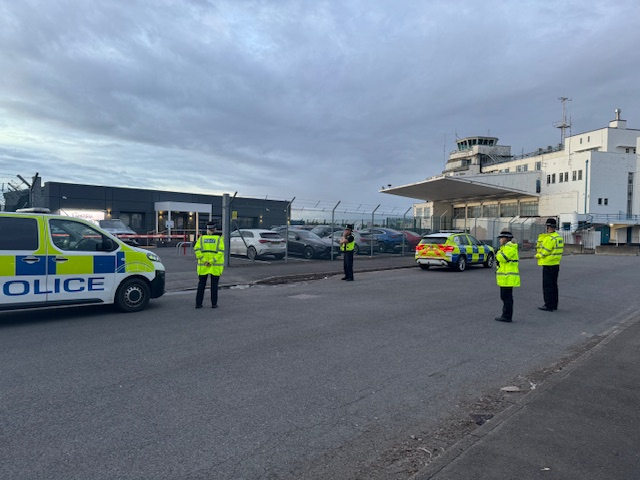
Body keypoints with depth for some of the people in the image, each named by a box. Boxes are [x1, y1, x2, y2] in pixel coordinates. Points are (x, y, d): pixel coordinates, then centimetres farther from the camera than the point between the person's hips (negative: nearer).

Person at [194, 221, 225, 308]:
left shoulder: (201, 238, 4)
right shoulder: (219, 238, -1)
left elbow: (197, 250, -9)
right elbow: (220, 251, -14)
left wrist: (204, 261, -12)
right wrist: (211, 261, -15)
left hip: (203, 266, 2)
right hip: (215, 266, -1)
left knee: (201, 284, 10)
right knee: (214, 285, 8)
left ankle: (198, 303, 11)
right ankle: (214, 303, 10)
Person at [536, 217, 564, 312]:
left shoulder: (550, 238, -19)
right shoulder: (559, 237, 11)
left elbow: (544, 252, -19)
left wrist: (537, 255, 0)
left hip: (548, 265, -10)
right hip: (556, 264, 10)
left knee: (547, 286, -3)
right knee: (554, 285, 15)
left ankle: (549, 305, 0)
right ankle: (554, 305, 23)